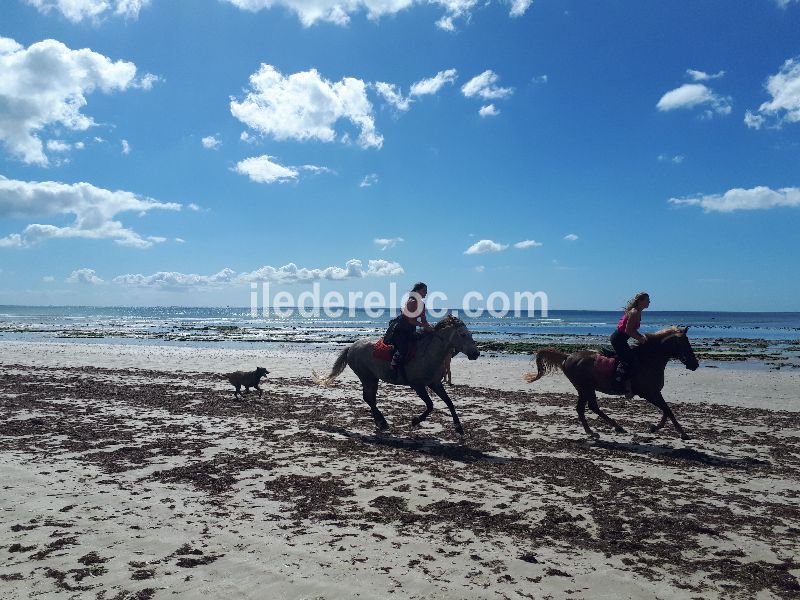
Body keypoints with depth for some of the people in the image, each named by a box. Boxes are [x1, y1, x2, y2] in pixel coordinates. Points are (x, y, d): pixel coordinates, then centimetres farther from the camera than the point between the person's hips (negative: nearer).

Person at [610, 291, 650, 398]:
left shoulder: (637, 312, 12)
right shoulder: (634, 313, -18)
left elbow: (632, 330, 18)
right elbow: (628, 331, -22)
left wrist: (641, 337, 5)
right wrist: (640, 338, -14)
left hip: (618, 338, 11)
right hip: (618, 339, -11)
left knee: (631, 356, 18)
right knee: (630, 359, -16)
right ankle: (627, 387, -18)